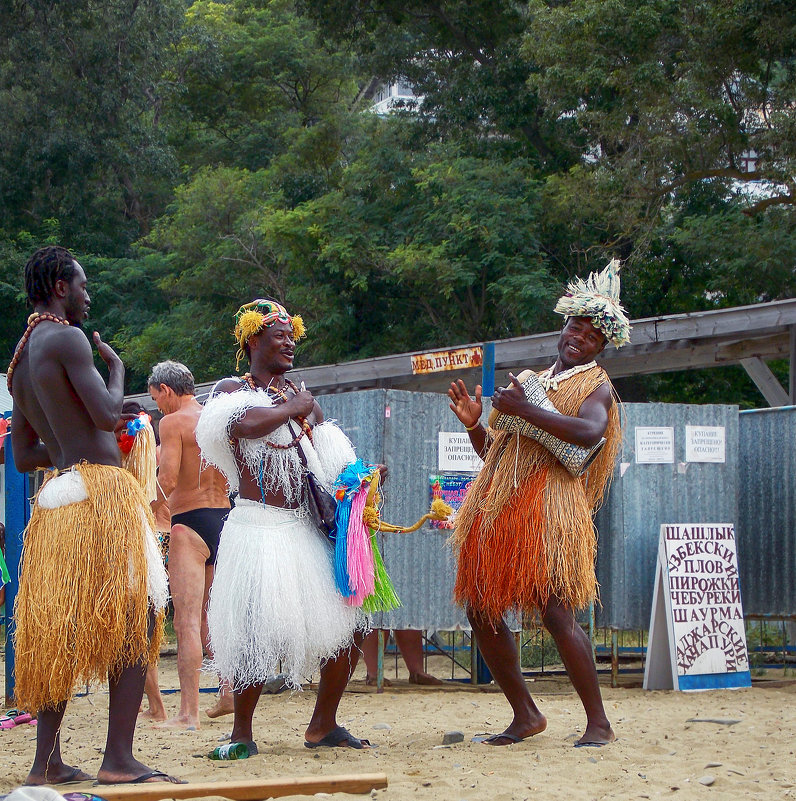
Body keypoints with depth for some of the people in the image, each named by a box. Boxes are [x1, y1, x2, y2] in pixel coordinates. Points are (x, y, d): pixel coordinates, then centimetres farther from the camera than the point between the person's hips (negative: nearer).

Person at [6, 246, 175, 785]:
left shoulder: (20, 362, 20)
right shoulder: (67, 338, -8)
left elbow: (24, 456, 21)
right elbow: (107, 414, -16)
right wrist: (117, 368, 2)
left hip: (56, 496, 9)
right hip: (100, 489, -9)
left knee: (60, 628, 11)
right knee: (135, 619, -9)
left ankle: (47, 761, 11)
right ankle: (119, 759, -15)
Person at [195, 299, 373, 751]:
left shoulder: (301, 396, 19)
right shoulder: (230, 390, 1)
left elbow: (333, 459, 18)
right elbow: (244, 424, -23)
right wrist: (291, 409, -8)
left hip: (307, 528, 6)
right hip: (259, 527, -6)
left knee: (350, 621, 5)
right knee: (261, 632, -16)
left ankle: (323, 726, 19)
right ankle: (242, 732, 2)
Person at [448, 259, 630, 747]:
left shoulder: (596, 385, 5)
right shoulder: (528, 382, 26)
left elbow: (590, 431, -19)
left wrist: (525, 411, -20)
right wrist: (474, 425, 8)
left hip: (548, 510, -7)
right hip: (495, 513, 7)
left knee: (556, 613, -16)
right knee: (481, 611, 3)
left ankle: (598, 723, -8)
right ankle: (526, 715, 15)